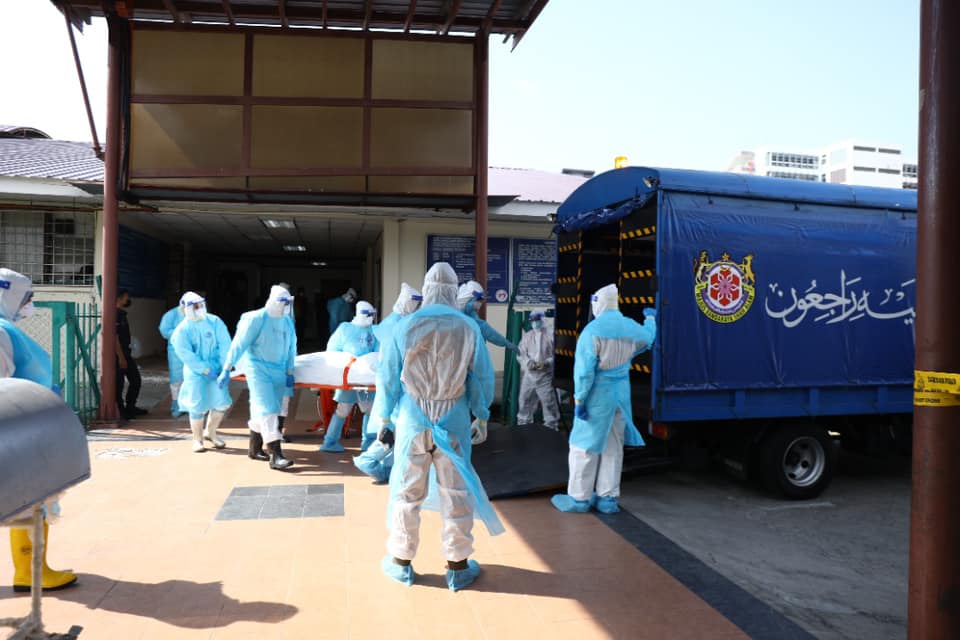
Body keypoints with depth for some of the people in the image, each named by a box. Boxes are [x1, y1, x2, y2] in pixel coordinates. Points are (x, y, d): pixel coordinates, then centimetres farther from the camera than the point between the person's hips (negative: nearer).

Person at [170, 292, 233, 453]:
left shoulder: (214, 322, -2)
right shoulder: (181, 331, -6)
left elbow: (224, 344, -5)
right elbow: (187, 356, -12)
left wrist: (224, 367, -12)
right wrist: (205, 370, -17)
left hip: (217, 369, 3)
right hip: (195, 372, -3)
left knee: (222, 402, 3)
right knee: (198, 406, -2)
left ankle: (210, 432, 27)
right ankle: (197, 439, 18)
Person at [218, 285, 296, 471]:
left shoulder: (287, 322, 9)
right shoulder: (256, 319, -10)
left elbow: (291, 348, 14)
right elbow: (239, 344, -11)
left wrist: (290, 372, 8)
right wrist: (226, 370, -13)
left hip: (278, 371, 6)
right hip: (258, 369, -6)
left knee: (260, 411, 15)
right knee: (267, 410, -11)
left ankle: (254, 449, 29)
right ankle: (276, 456, -14)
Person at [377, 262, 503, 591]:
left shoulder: (405, 326, -5)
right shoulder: (469, 329, -4)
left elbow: (388, 377, 0)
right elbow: (482, 379, 2)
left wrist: (383, 420, 10)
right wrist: (482, 418, 14)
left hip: (413, 419, 0)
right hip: (454, 420, 0)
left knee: (406, 491, 12)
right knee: (456, 492, 10)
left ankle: (401, 562, 24)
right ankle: (458, 566, 21)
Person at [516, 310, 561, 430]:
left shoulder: (550, 336, -2)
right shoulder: (526, 336, 11)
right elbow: (520, 354, 7)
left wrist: (547, 363, -20)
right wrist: (528, 362, -12)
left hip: (545, 375, -4)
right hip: (528, 375, 4)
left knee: (549, 402, -2)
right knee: (525, 400, 10)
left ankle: (551, 427, 9)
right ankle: (523, 424, 25)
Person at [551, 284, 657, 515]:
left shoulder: (593, 330, -16)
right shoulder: (631, 327, 2)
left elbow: (584, 369, -18)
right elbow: (648, 336, 26)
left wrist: (578, 399, -12)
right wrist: (650, 318, 46)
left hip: (597, 395, -6)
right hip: (621, 394, 6)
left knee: (584, 446, 4)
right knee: (614, 447, 13)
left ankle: (579, 498, 10)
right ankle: (608, 498, 18)